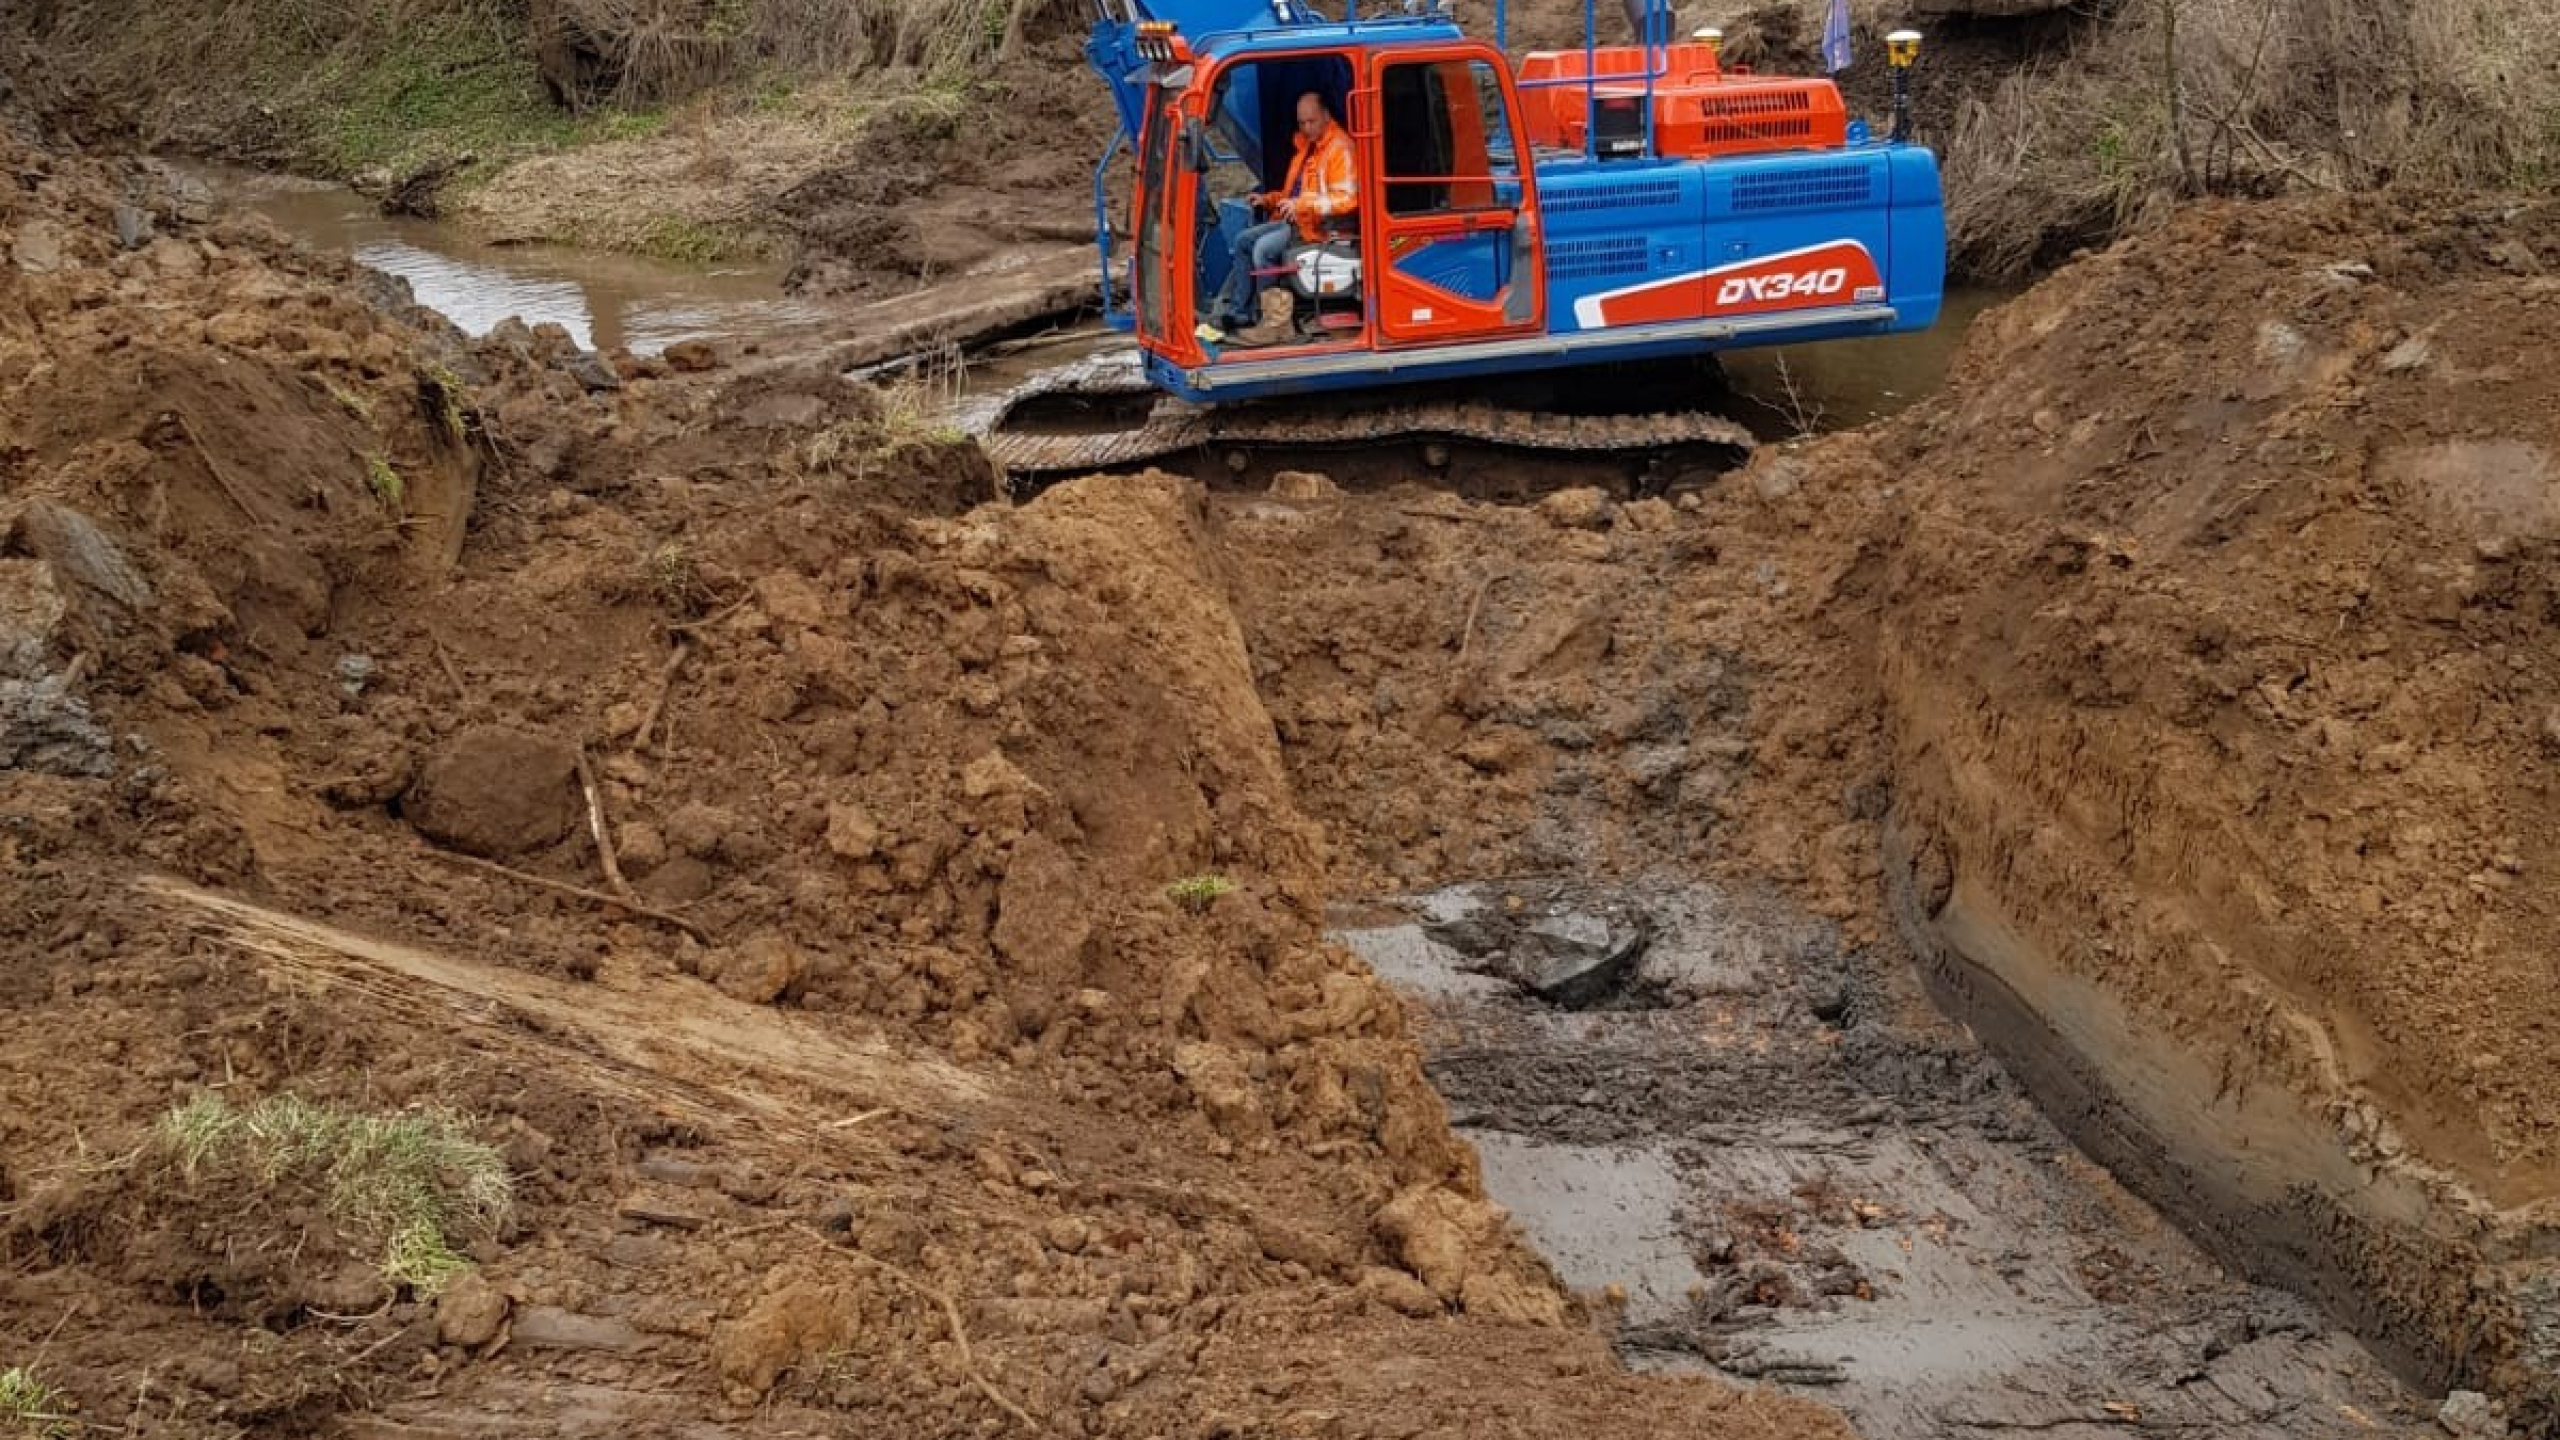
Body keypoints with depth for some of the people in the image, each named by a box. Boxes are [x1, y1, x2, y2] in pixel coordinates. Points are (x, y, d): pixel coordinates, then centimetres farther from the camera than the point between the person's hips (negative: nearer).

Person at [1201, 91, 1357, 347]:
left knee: (1264, 247, -24)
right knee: (1244, 240, 3)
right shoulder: (1306, 146, 19)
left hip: (1321, 225, -10)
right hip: (1296, 219, 10)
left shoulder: (1340, 148, -13)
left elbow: (1347, 199, -23)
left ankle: (1268, 320, -18)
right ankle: (1237, 313, -2)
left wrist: (1302, 205, -29)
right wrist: (1269, 200, 13)